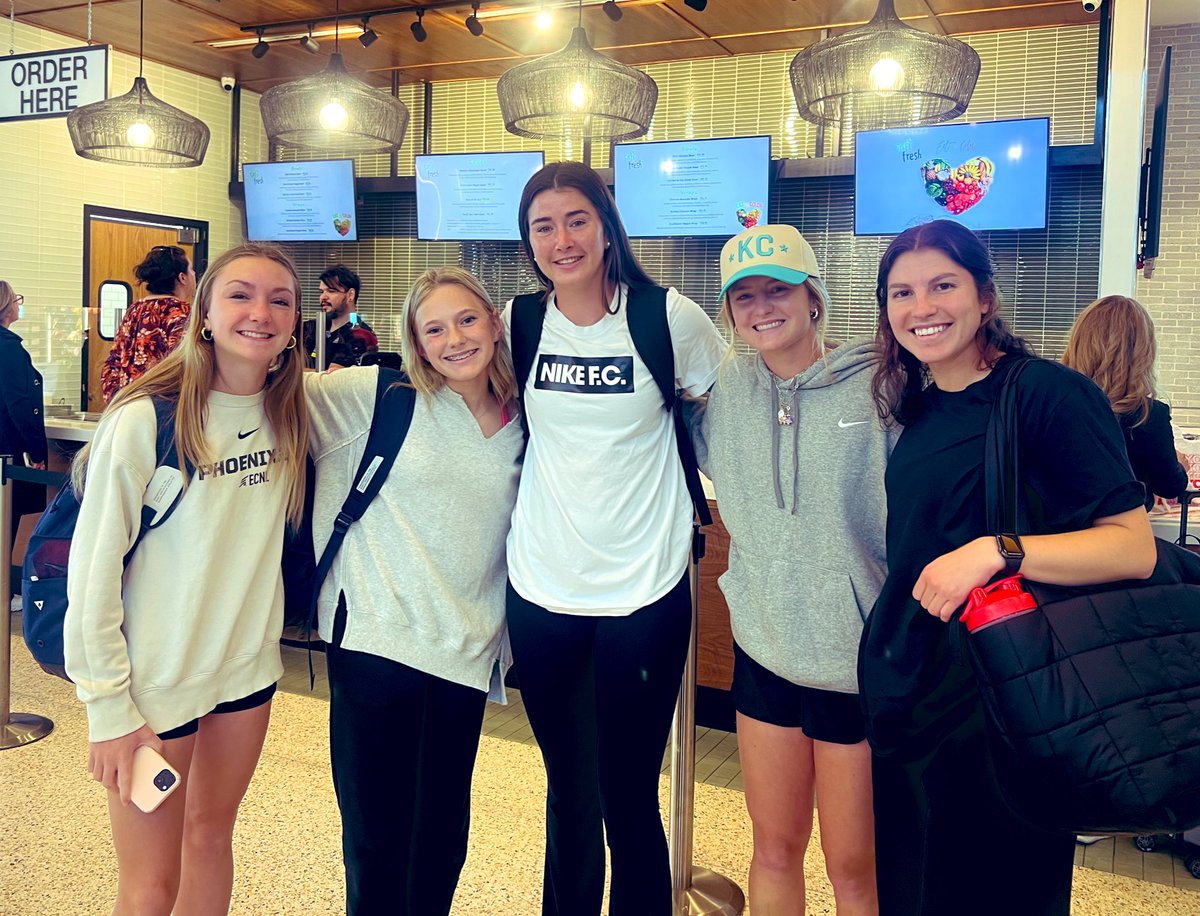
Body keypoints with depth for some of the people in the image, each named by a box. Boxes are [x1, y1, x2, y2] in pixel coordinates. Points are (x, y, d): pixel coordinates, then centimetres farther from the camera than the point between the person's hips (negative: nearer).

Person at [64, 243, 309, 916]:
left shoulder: (290, 411, -2)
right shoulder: (145, 419, -18)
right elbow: (94, 569, -14)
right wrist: (108, 705, -13)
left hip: (250, 665, 5)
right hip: (156, 678, -4)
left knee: (212, 835, 20)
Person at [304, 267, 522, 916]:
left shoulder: (522, 429, 6)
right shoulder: (379, 396, -3)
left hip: (466, 653, 3)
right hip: (376, 638, -3)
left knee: (443, 834, 15)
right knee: (374, 832, 7)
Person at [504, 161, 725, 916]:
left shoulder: (668, 318, -7)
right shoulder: (519, 323, 2)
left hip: (644, 591, -3)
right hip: (542, 589, 3)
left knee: (630, 800, 5)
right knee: (569, 794, 18)